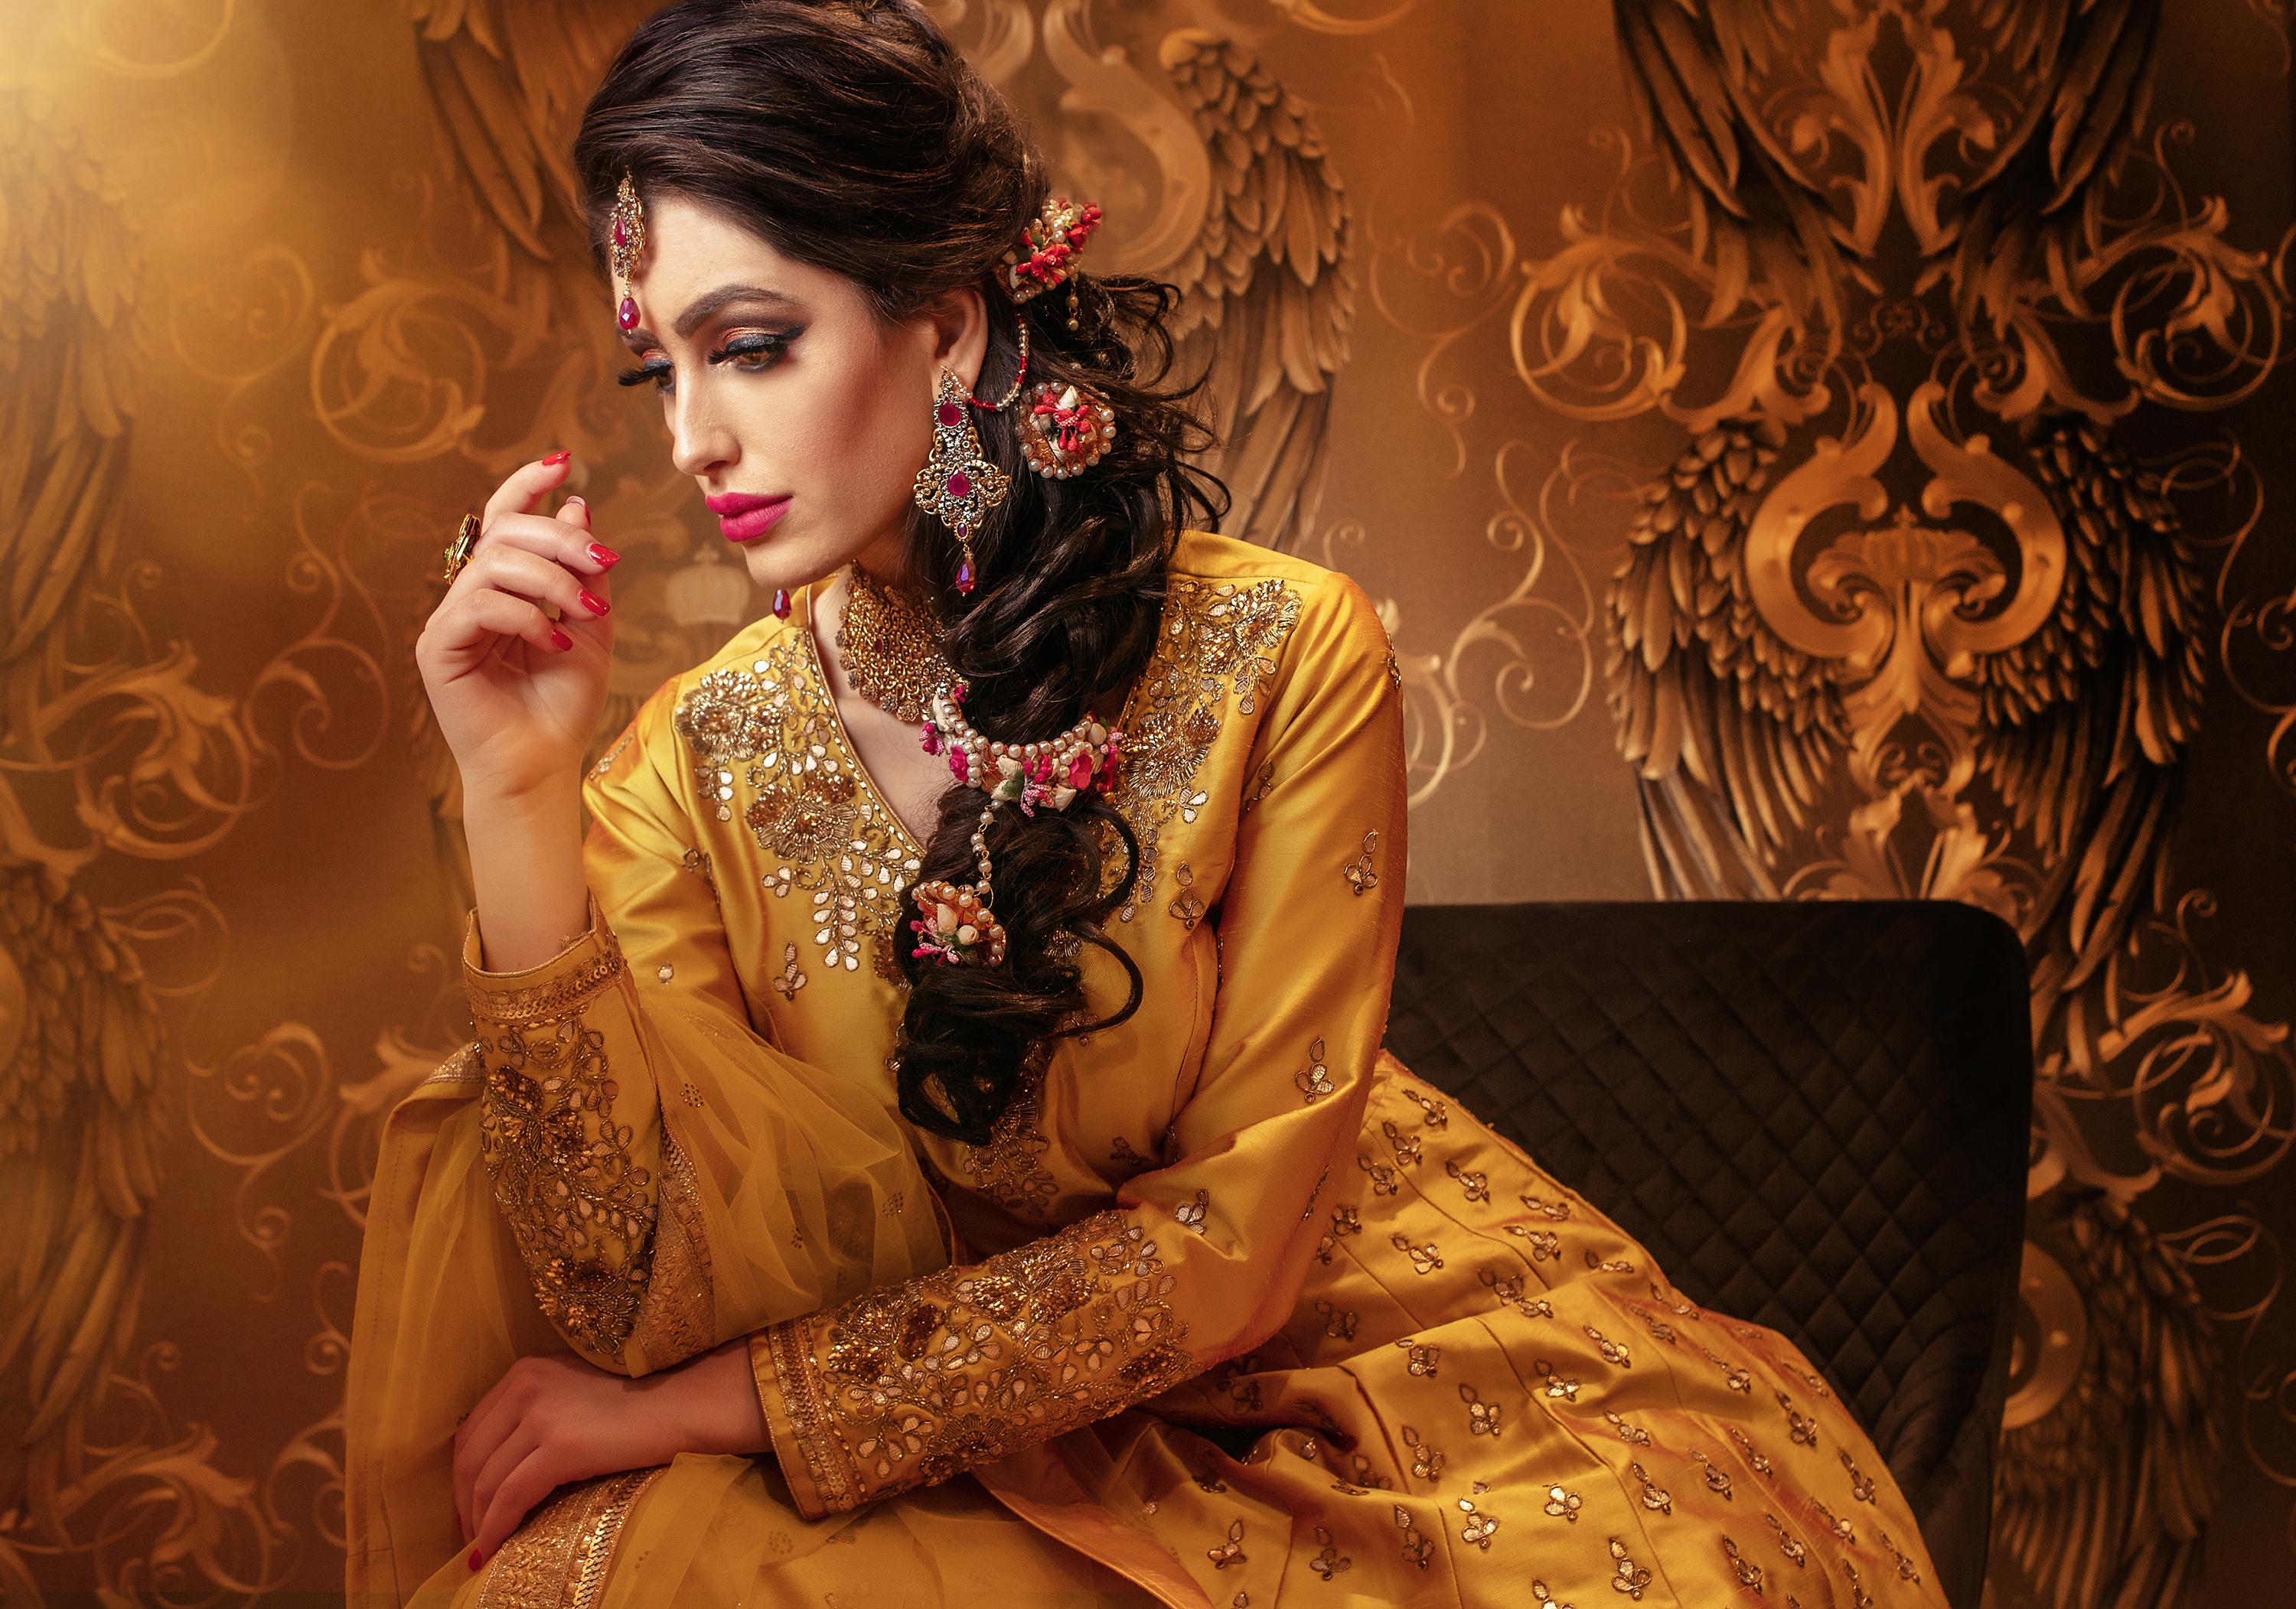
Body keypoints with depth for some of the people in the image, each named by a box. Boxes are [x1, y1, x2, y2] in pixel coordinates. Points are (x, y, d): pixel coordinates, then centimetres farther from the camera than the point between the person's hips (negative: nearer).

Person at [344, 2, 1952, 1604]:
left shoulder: (1279, 656, -16)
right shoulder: (702, 764, -9)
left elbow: (1235, 1233, -15)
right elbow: (640, 1300, -17)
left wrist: (721, 1403, -17)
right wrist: (521, 797, -24)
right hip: (944, 1448, 2)